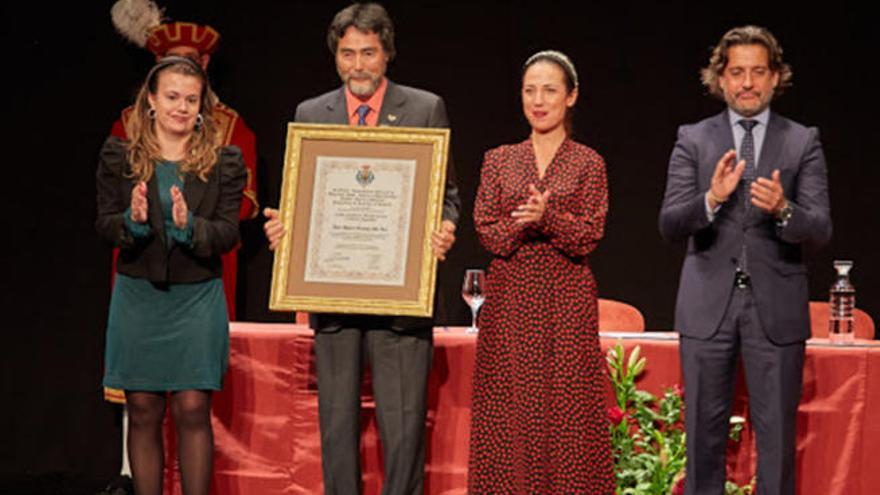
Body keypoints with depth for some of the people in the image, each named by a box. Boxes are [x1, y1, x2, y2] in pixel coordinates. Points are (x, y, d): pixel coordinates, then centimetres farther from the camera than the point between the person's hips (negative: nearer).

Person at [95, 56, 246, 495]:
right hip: (138, 297, 1)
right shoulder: (119, 156, 3)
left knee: (193, 410, -3)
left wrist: (189, 225, -25)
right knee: (143, 412, 6)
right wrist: (133, 220, -23)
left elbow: (228, 234, -5)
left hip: (197, 298, -1)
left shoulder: (222, 162, 1)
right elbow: (103, 225, -1)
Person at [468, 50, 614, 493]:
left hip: (567, 304, -2)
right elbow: (487, 232, 2)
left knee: (567, 410, -3)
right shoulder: (498, 161, 10)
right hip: (509, 303, 2)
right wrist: (522, 221, -16)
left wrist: (547, 217, -20)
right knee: (509, 412, 1)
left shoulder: (587, 163, 4)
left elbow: (588, 236, -4)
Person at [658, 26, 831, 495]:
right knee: (704, 431, 7)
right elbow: (669, 224, -4)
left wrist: (782, 209, -27)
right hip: (708, 304, 1)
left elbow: (820, 230, -5)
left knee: (777, 433, 3)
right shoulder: (693, 140, 5)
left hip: (776, 308, 0)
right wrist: (712, 199, -23)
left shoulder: (803, 142, 3)